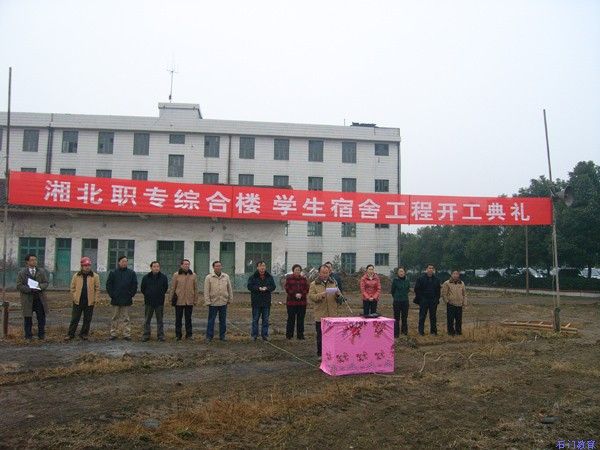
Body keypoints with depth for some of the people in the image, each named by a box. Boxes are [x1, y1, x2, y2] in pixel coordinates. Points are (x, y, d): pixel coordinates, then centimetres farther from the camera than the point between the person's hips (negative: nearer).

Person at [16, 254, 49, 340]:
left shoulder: (42, 271, 11)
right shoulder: (21, 273, 2)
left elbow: (46, 283, 7)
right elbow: (19, 286, -5)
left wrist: (40, 286, -15)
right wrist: (30, 289, -19)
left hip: (40, 298, 2)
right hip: (27, 299, -2)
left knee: (41, 317, 4)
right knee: (28, 318, 5)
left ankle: (41, 335, 16)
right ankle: (28, 336, 17)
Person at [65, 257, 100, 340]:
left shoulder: (95, 276, -1)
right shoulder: (76, 276, 3)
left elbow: (97, 289, 2)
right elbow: (72, 288, 8)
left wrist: (95, 299, -3)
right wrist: (74, 297, 0)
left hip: (89, 302, 0)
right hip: (78, 302, 0)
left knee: (87, 320, 7)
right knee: (74, 319, 5)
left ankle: (84, 334, 19)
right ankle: (70, 334, 14)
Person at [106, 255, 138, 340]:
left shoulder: (131, 273, 4)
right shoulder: (113, 273, 3)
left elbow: (135, 285, 5)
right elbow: (108, 285, 4)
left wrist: (131, 295, -3)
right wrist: (112, 295, -3)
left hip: (127, 300, 0)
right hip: (116, 300, 0)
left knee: (126, 318, 5)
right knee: (115, 318, 9)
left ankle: (127, 334, 9)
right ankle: (113, 333, 16)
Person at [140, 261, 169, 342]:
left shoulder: (163, 277, -1)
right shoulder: (146, 277, -1)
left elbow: (166, 288, 10)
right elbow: (142, 289, 10)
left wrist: (160, 295, 9)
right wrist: (148, 295, 11)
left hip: (160, 302, 0)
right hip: (148, 302, 1)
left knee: (160, 320, 7)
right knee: (147, 320, 7)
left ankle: (160, 336, 13)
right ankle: (146, 335, 16)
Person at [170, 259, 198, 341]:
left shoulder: (193, 275, 3)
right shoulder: (176, 275, -2)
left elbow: (195, 288, 6)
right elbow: (172, 288, 1)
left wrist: (195, 300, 4)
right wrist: (172, 299, -1)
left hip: (189, 301, 1)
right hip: (179, 301, -1)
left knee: (188, 319, 10)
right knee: (178, 319, 7)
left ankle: (189, 334, 18)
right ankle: (178, 335, 17)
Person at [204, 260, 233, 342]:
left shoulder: (226, 277, 5)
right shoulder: (209, 277, -3)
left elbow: (230, 289, 11)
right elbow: (206, 291, -4)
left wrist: (230, 299, 9)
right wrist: (207, 301, -8)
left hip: (223, 302, 3)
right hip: (213, 303, -3)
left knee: (223, 320, 10)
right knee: (211, 320, 3)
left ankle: (222, 335, 21)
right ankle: (209, 336, 12)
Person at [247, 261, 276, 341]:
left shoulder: (269, 277, 7)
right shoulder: (253, 277, -1)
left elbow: (273, 286, 3)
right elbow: (249, 286, -8)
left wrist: (267, 288, -16)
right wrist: (258, 288, -21)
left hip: (266, 301, 2)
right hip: (256, 301, -2)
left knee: (266, 319, 7)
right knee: (255, 319, 5)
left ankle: (265, 334, 16)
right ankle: (254, 335, 13)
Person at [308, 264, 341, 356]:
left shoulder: (334, 283, 14)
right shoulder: (314, 284, 3)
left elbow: (339, 296, 15)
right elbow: (311, 297, -6)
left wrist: (337, 294, -8)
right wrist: (321, 295, -20)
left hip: (333, 315, 3)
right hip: (320, 315, -2)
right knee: (320, 336, 4)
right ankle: (320, 354, 14)